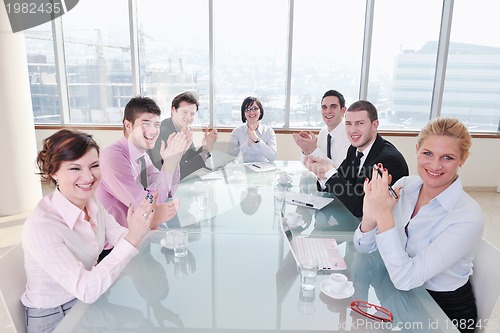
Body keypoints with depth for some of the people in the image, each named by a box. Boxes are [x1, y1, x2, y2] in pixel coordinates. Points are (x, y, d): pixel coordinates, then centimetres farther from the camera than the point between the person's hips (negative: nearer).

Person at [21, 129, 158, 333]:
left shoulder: (91, 202, -6)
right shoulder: (40, 227, -28)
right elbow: (86, 290, -30)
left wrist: (147, 222, -26)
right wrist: (132, 238, -38)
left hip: (87, 300, 6)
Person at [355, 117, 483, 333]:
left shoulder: (468, 218, -24)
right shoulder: (404, 186, -10)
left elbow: (405, 279, -27)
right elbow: (364, 248, -7)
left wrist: (384, 215, -34)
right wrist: (370, 217, -28)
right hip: (403, 294, 4)